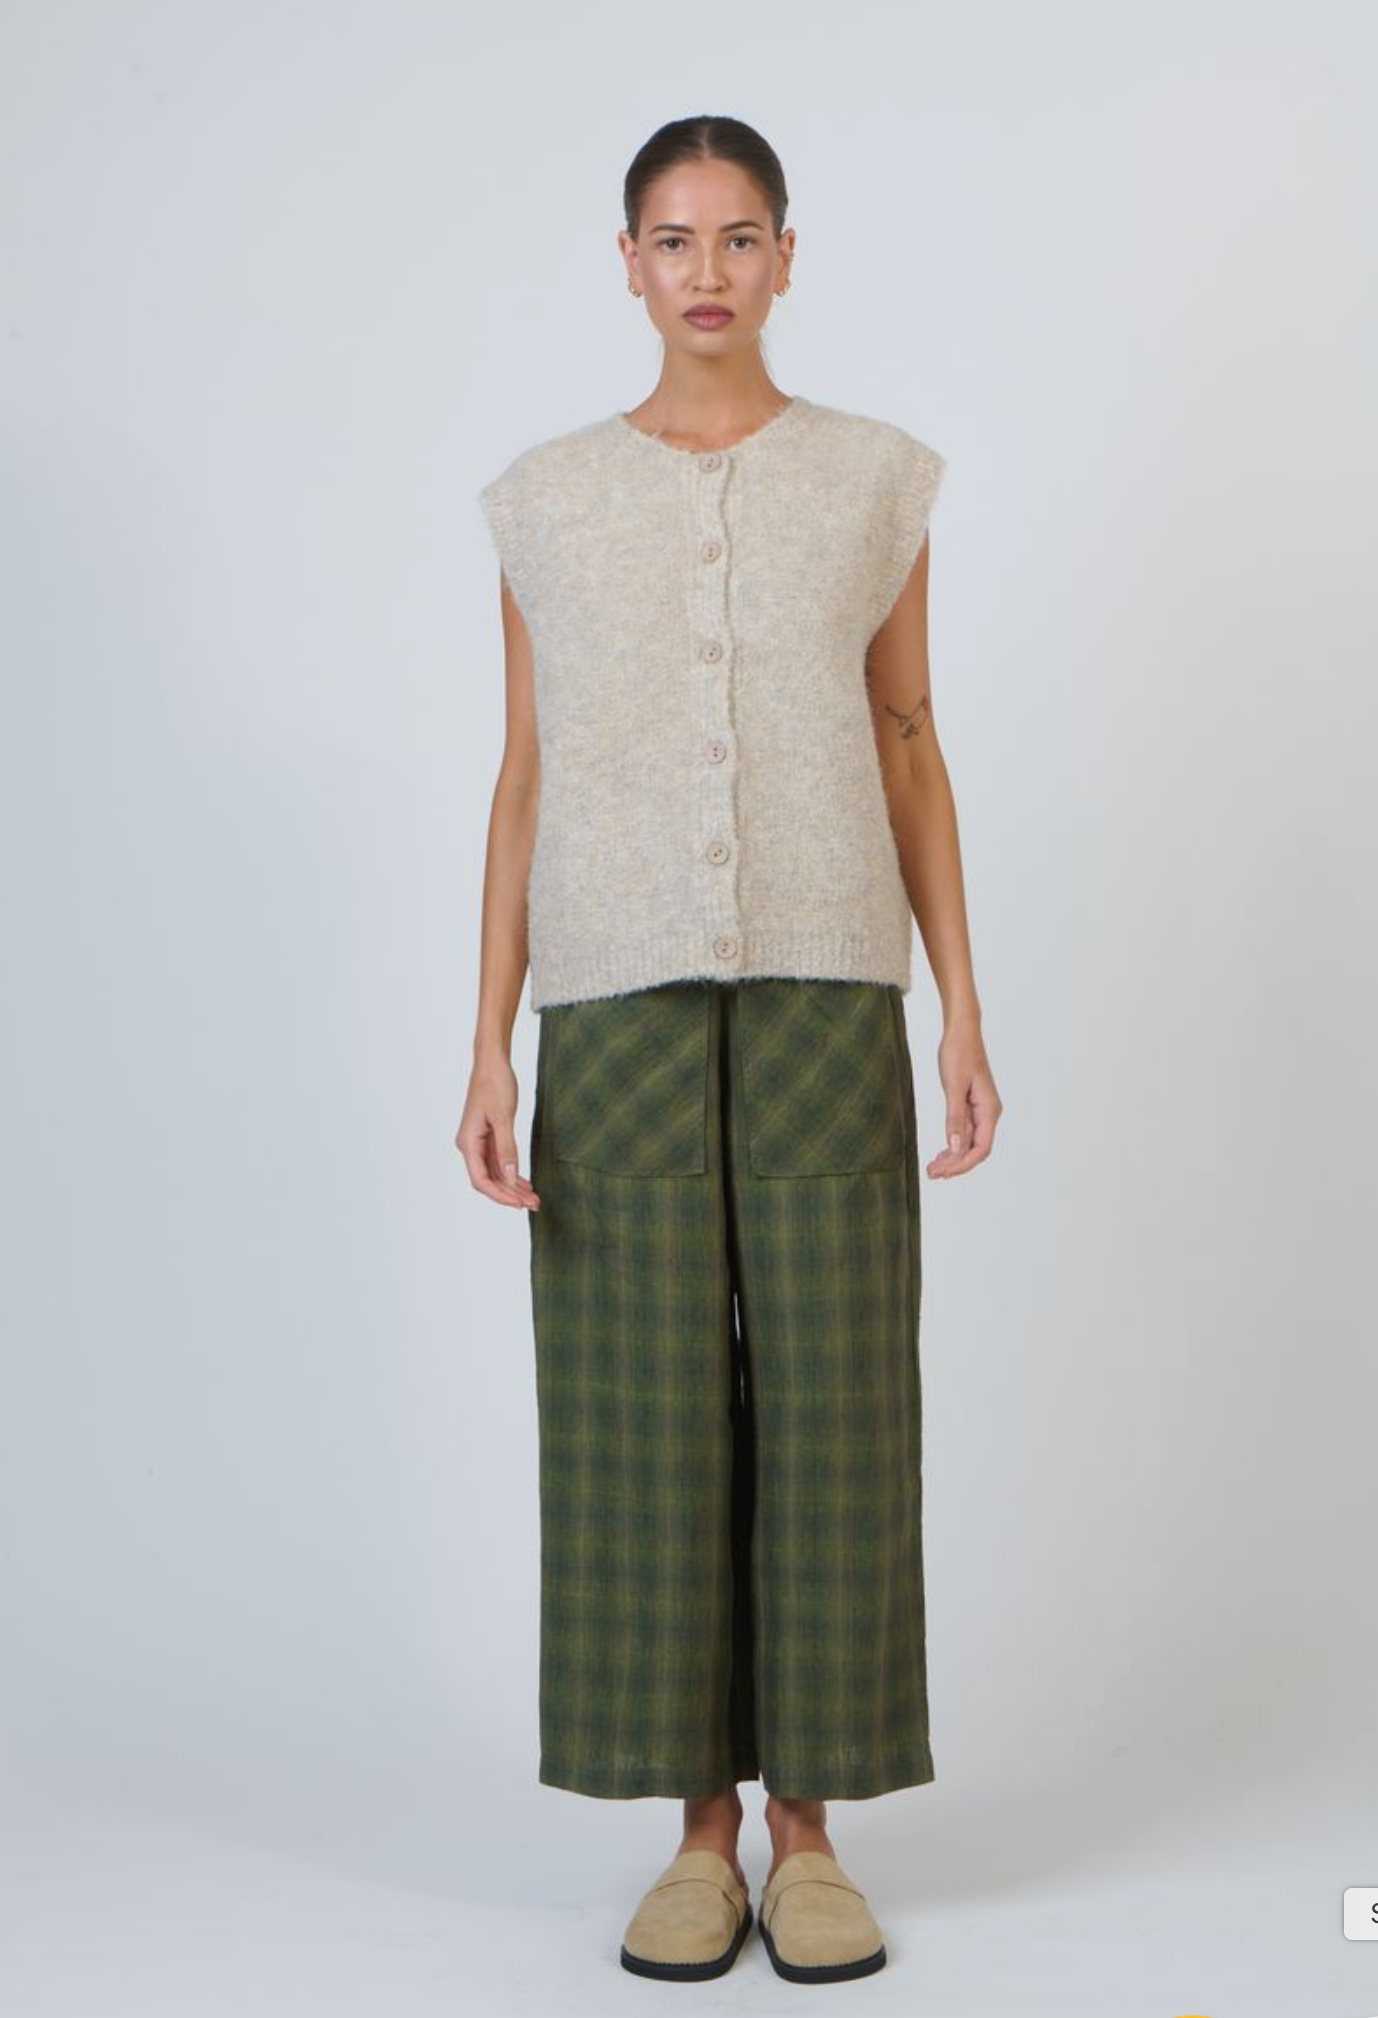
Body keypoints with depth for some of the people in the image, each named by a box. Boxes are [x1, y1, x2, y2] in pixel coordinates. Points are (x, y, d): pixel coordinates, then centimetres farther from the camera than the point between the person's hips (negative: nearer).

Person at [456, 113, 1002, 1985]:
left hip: (824, 990, 0)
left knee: (829, 1395, 0)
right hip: (619, 1002, 0)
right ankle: (700, 1833, 15)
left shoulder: (876, 478, 8)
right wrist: (490, 1050, -1)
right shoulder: (548, 498, 8)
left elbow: (910, 748, 8)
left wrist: (964, 1009, 0)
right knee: (648, 1407, 1)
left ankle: (809, 1831, 14)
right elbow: (525, 781, 7)